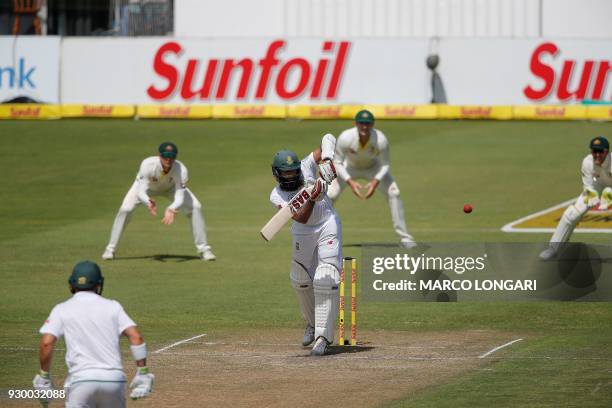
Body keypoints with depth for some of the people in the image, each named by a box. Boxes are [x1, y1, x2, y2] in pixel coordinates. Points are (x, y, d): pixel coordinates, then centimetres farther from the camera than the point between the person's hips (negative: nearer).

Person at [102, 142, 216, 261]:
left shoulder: (181, 170, -38)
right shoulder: (148, 165, -41)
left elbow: (180, 197, -41)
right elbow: (141, 192, -40)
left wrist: (171, 209, -62)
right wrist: (149, 202, -63)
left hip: (171, 187, 1)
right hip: (148, 186, -1)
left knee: (195, 207, -14)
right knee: (125, 209, -19)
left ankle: (203, 249, 1)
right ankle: (110, 249, -3)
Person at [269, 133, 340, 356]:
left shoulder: (306, 167, -14)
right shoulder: (277, 196, -16)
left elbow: (328, 139, -10)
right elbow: (302, 218, -29)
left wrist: (327, 160, -25)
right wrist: (312, 199, -44)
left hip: (328, 226, -2)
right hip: (302, 233, 2)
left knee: (325, 280, -14)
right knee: (301, 281, 11)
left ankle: (323, 336, -16)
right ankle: (312, 323, 39)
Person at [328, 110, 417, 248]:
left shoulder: (381, 140, -33)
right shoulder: (345, 138, -35)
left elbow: (385, 165, -18)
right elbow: (337, 163, -23)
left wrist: (375, 182, -34)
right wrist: (350, 182, -35)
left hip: (373, 167, 0)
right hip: (350, 168, 0)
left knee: (393, 193, -16)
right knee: (329, 195, -14)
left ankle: (404, 237, -6)